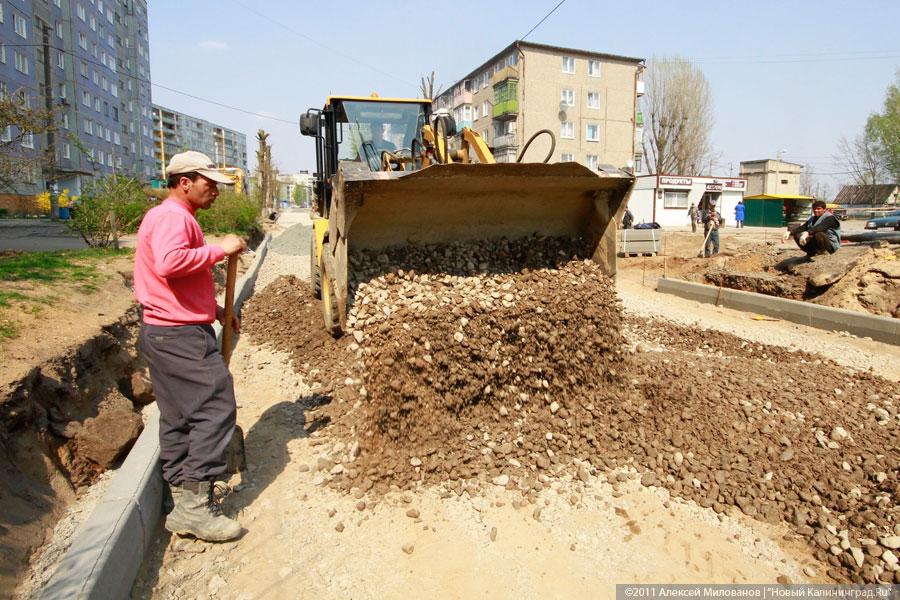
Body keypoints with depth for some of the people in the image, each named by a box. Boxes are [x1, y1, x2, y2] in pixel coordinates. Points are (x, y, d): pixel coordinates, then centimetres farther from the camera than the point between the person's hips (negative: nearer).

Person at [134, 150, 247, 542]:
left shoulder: (176, 217, 22)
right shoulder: (172, 217, -12)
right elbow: (170, 262, -33)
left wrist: (214, 309, 20)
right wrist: (219, 249, -22)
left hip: (168, 333, 11)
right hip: (180, 336, -11)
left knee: (179, 418, 12)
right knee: (215, 407, -9)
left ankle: (185, 502, 22)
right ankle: (195, 506, -4)